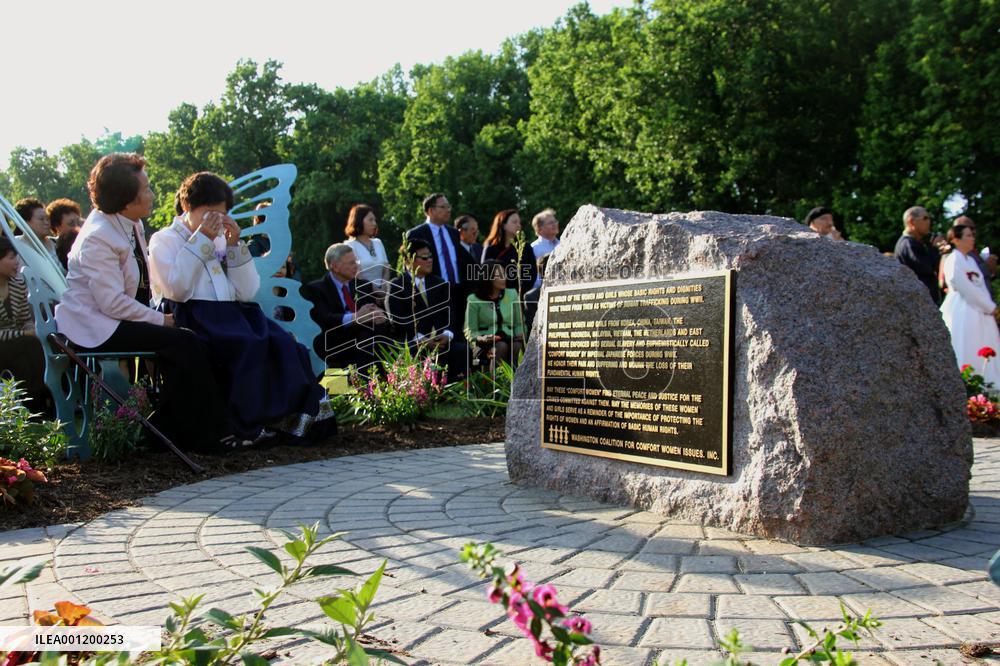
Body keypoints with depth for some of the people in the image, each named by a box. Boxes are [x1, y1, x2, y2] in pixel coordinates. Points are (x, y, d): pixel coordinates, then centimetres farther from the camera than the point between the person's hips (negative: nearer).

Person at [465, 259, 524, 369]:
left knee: (517, 346, -33)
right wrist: (480, 339, -21)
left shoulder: (512, 294, 15)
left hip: (510, 340, 3)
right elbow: (470, 331, 0)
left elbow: (519, 323, 15)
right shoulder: (474, 300, 3)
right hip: (485, 345, -2)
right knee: (501, 346, -36)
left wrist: (521, 336, -6)